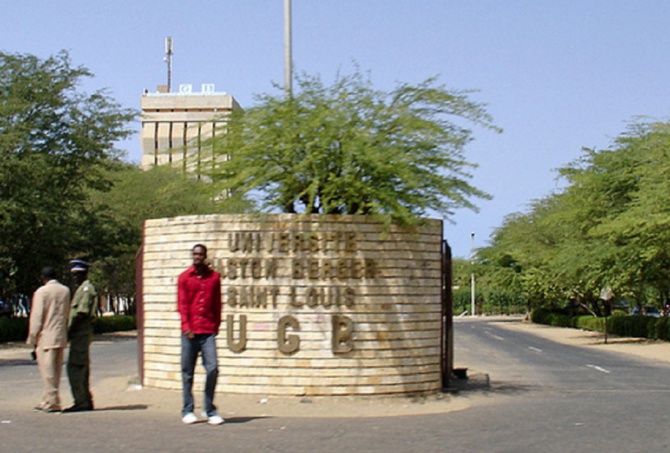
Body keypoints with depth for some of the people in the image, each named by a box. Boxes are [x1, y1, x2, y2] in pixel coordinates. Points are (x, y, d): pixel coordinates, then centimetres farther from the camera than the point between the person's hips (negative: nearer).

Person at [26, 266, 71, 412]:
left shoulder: (42, 292, -7)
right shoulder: (66, 291, 8)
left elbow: (37, 318, -8)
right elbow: (67, 314, 9)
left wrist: (33, 340, -3)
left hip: (46, 338, -6)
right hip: (61, 338, 6)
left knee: (47, 370, -1)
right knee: (56, 371, 12)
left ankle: (52, 402, -2)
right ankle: (48, 401, 20)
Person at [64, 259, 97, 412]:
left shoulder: (87, 288, -11)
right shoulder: (81, 289, 20)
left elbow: (81, 313, -19)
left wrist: (70, 331, -17)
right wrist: (70, 331, 16)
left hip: (81, 334, -10)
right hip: (80, 334, 10)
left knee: (75, 368, -10)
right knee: (81, 369, 11)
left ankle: (81, 402, -9)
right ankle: (86, 401, 15)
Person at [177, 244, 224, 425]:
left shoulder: (214, 277, 9)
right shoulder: (184, 277, 6)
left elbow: (217, 303, 12)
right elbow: (182, 304, 1)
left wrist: (216, 325, 7)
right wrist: (186, 326, -9)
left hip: (208, 331, 1)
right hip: (190, 332, 0)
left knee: (212, 368, -9)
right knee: (187, 371, 3)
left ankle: (210, 411, 3)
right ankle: (187, 411, 14)